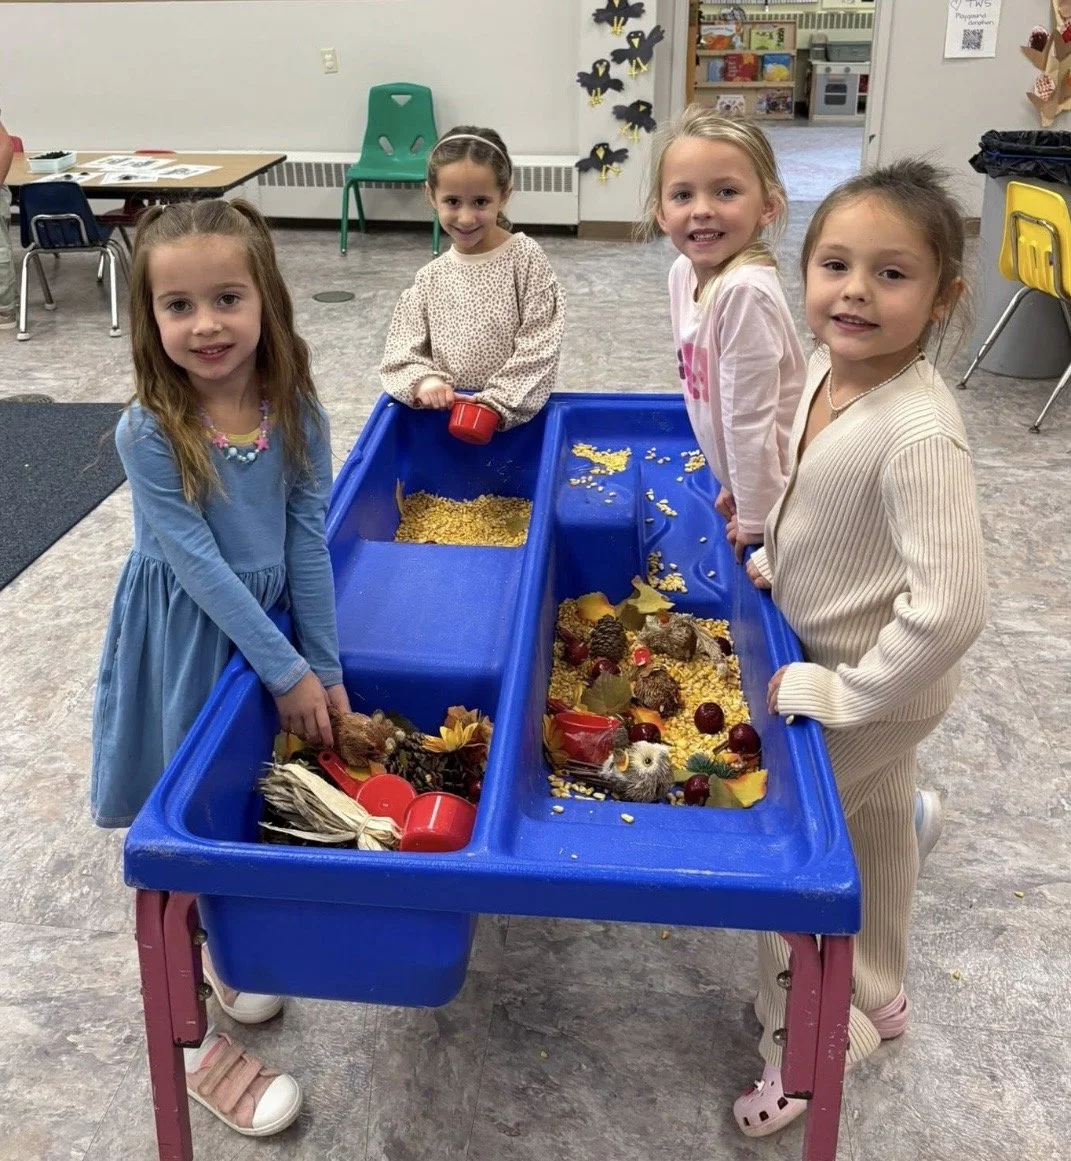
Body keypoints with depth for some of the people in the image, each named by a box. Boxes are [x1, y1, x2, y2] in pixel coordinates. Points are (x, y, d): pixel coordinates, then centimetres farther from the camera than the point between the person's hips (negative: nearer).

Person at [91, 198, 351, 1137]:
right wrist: (287, 673, -19)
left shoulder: (294, 410, -11)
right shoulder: (149, 433, -22)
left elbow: (308, 539, -8)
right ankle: (194, 1041, 22)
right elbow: (201, 566, -21)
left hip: (269, 625, 4)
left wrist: (324, 667, -8)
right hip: (184, 640, -4)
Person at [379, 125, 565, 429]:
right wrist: (423, 381, -17)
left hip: (514, 416, -3)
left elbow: (539, 345, -11)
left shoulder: (525, 258, -7)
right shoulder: (430, 278, 3)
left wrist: (498, 403, -18)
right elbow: (402, 350, 3)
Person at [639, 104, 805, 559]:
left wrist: (755, 518, -17)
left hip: (780, 496, -8)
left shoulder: (745, 292, -28)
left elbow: (749, 418, -24)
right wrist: (733, 483, 13)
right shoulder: (684, 272, -2)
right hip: (746, 480, 8)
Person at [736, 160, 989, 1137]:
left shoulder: (919, 434, -34)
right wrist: (776, 553, 1)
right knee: (875, 826, 25)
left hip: (872, 686, -8)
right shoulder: (828, 369, -8)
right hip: (839, 664, 8)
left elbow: (952, 606, -37)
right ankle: (874, 995, 50)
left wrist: (850, 695, -27)